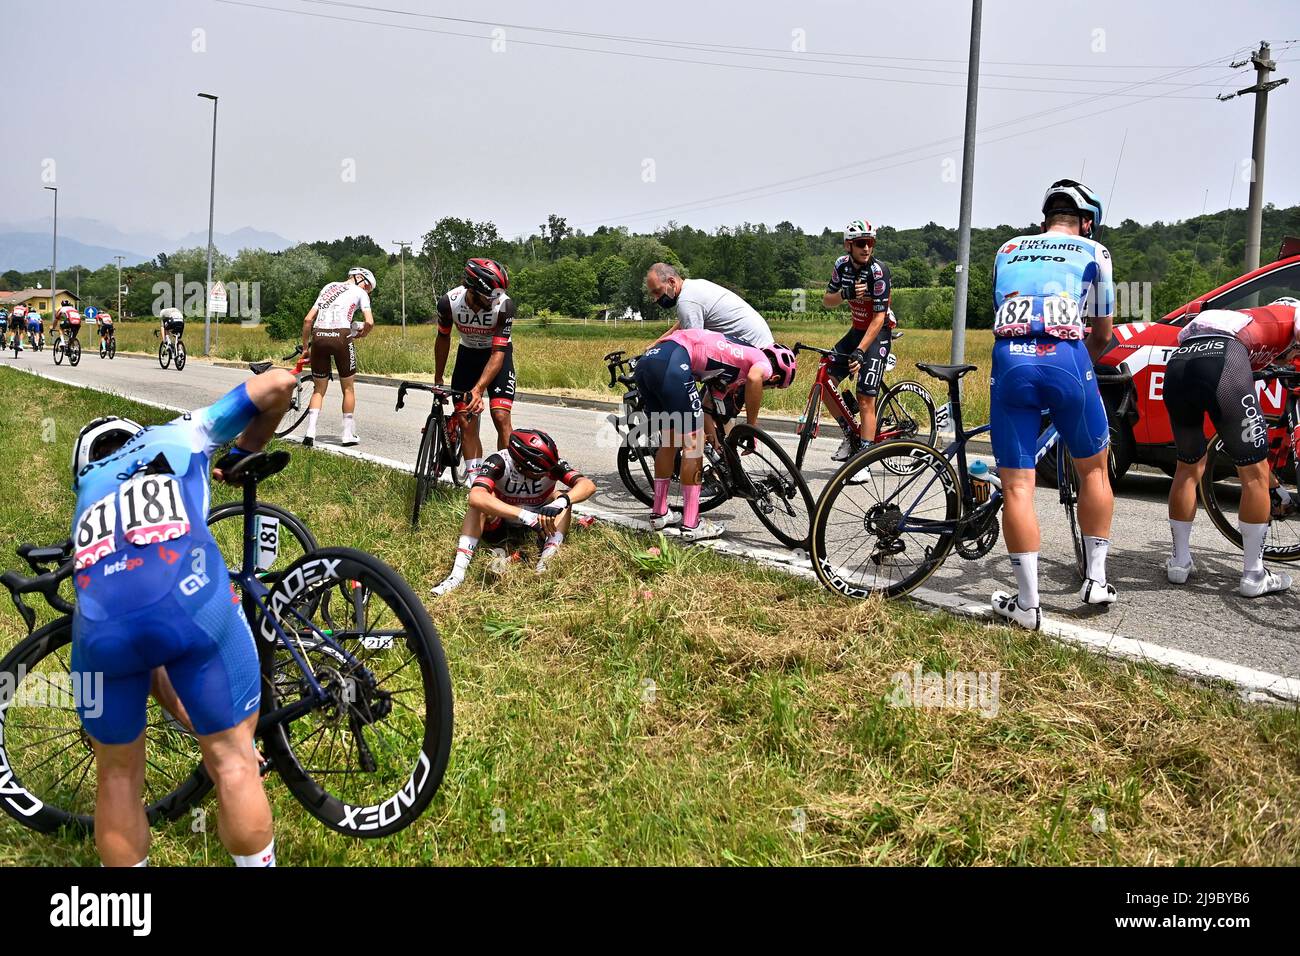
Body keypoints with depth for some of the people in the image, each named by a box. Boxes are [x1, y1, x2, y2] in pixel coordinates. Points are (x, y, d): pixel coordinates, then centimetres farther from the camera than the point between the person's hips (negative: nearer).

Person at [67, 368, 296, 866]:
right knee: (232, 760, 14)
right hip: (189, 601, -3)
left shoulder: (88, 490, 39)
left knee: (118, 774, 25)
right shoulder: (178, 435, 33)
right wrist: (243, 453, 45)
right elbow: (277, 383, 27)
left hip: (100, 623, 4)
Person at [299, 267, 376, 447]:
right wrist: (360, 335, 17)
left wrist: (305, 346, 22)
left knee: (319, 389, 14)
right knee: (348, 388, 12)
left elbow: (308, 319, 17)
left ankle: (310, 432, 0)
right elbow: (370, 322, -3)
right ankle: (348, 434, 15)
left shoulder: (329, 287, 25)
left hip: (318, 336, 4)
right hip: (341, 336, -4)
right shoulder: (360, 292, 13)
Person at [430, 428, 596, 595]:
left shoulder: (552, 465, -24)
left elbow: (589, 485, -36)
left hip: (536, 523, 2)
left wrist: (560, 503, -55)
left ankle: (544, 565, -33)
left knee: (562, 497, -24)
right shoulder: (498, 462, -31)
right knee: (482, 500, -32)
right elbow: (476, 497, -48)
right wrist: (526, 515, -55)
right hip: (499, 524, -2)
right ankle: (458, 573, -36)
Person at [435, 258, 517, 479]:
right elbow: (443, 338, -5)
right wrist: (438, 380, 4)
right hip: (468, 353, 2)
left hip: (497, 355, -2)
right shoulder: (449, 302, -24)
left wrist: (478, 389, -41)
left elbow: (498, 353, -30)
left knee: (500, 416, -16)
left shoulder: (504, 305, -31)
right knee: (466, 421, -5)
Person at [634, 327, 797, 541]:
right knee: (693, 443, 2)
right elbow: (754, 378, -16)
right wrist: (752, 428, -7)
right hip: (671, 364, -9)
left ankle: (659, 514, 31)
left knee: (670, 440, 21)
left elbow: (706, 409, 35)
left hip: (644, 363, 9)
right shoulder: (764, 362, 8)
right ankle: (691, 526, 6)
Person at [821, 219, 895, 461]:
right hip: (856, 329, 7)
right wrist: (846, 294, -22)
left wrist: (860, 351, -33)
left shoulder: (878, 271, -22)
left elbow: (879, 317, -24)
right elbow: (827, 301, 0)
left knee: (865, 399, -12)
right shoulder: (842, 265, -3)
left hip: (878, 333, -6)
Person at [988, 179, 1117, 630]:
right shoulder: (1093, 252, 19)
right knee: (1093, 468, 21)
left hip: (1009, 360, 1)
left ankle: (1027, 604, 5)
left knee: (1016, 485, 3)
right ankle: (1096, 579, 25)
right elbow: (1102, 334, 23)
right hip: (1065, 359, -1)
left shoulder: (1007, 251, 26)